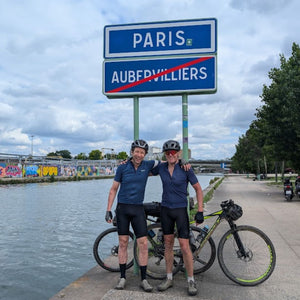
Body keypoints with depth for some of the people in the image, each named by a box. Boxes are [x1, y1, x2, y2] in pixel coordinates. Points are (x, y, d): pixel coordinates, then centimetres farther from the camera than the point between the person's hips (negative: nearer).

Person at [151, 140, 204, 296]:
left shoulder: (185, 169, -10)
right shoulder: (161, 168, 0)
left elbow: (198, 189, -4)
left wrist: (200, 212, -9)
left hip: (181, 210, -4)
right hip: (165, 209, 4)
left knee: (184, 246, -5)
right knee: (168, 244, 11)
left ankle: (191, 280, 12)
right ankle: (169, 278, 24)